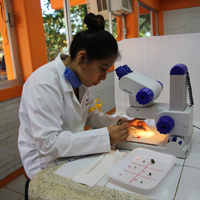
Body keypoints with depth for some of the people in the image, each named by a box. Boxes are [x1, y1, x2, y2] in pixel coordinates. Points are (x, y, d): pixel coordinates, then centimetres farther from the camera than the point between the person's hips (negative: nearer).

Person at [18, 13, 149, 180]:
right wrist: (106, 136, -31)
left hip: (72, 154, 7)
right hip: (47, 164, -7)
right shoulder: (45, 83, -25)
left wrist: (119, 122, -6)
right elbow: (48, 143, -29)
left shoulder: (79, 79, -1)